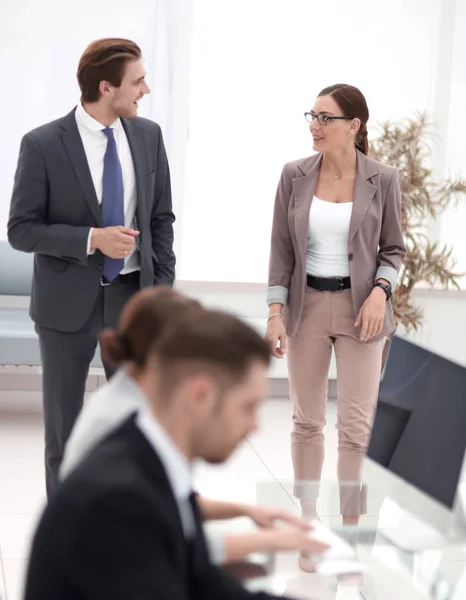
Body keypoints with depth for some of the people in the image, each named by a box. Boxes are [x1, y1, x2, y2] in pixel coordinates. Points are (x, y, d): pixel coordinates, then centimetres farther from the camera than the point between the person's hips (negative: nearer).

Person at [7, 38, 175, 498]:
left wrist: (162, 289, 1)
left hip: (132, 295, 3)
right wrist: (92, 239, -22)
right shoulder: (42, 145, -11)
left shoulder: (148, 136, 1)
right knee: (63, 425, 8)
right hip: (68, 301, -3)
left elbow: (161, 219, 8)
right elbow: (21, 230, -10)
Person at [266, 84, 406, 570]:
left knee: (357, 425, -3)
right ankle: (308, 525, 22)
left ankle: (350, 530, 10)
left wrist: (380, 291, -14)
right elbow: (281, 249, 1)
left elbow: (393, 248, 3)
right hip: (306, 305, 2)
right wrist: (275, 312, -6)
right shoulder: (295, 175, -2)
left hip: (359, 307, -1)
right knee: (307, 421, 9)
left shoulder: (381, 179, -5)